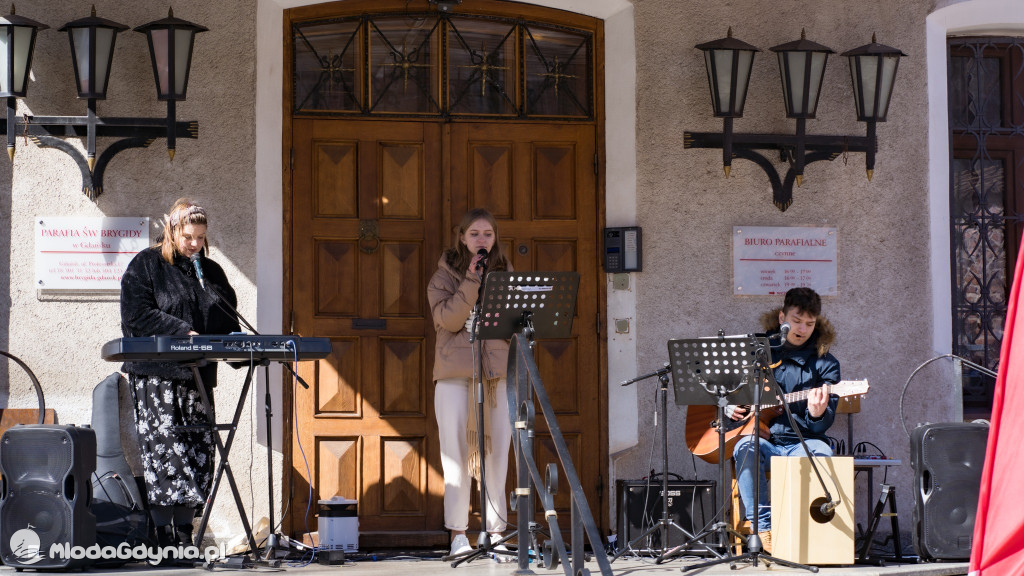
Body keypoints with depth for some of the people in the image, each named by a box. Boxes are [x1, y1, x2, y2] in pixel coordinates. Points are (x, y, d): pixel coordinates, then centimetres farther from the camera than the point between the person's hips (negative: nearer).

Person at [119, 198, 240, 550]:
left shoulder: (211, 271, 20)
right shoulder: (145, 266, 5)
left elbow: (229, 319, 25)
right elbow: (138, 315, -7)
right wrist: (184, 332, -15)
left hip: (199, 374, 5)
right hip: (157, 373, -5)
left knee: (199, 450, -2)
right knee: (163, 447, -12)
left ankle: (185, 532, 2)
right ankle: (164, 535, -11)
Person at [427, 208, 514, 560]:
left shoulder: (505, 274, 13)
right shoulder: (445, 275, 5)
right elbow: (447, 319, -11)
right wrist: (472, 281, -15)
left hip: (498, 373, 2)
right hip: (456, 373, -2)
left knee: (497, 455, 0)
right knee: (457, 455, -1)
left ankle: (496, 532, 4)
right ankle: (458, 533, 4)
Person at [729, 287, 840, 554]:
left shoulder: (825, 363, 6)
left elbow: (825, 422, -2)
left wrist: (818, 414, -26)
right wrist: (727, 404, 3)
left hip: (802, 442, -1)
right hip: (763, 439, 1)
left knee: (821, 452, -35)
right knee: (746, 446, -34)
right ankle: (762, 528, -34)